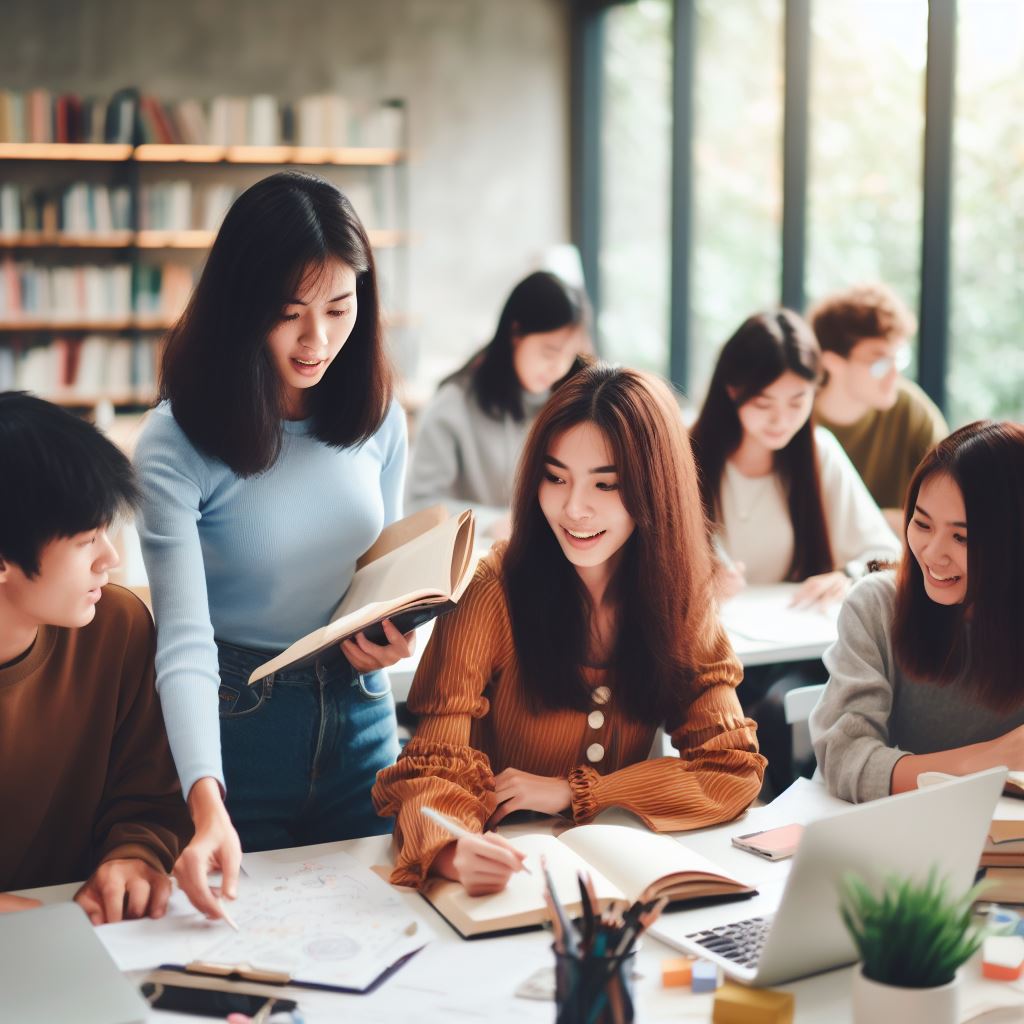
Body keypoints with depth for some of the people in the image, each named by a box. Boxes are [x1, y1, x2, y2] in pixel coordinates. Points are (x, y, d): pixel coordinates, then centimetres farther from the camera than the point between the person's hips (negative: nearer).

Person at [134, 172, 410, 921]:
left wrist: (389, 635, -11)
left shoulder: (379, 417, -4)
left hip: (359, 712, 4)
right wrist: (208, 806, -39)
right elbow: (184, 640, -26)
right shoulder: (177, 444, -20)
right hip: (237, 720, -4)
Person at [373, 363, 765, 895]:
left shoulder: (679, 596, -2)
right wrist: (456, 851, -39)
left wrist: (572, 791, -15)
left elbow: (734, 769, -4)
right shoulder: (492, 592, -14)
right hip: (509, 867, -1)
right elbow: (433, 771, -16)